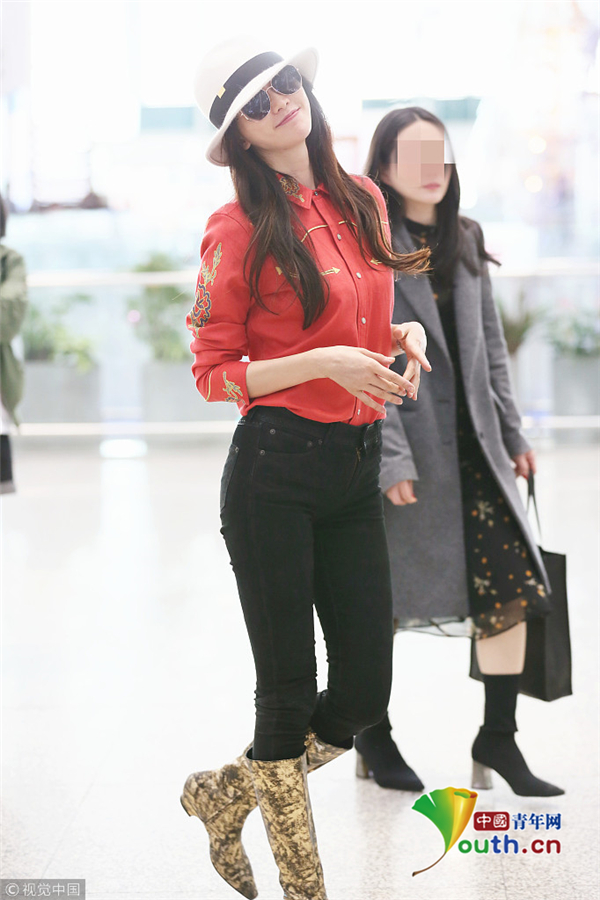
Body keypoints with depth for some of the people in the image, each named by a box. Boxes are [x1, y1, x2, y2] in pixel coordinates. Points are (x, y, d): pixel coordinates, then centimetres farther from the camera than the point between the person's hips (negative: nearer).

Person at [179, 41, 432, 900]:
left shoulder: (364, 200, 9)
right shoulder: (239, 229, -8)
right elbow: (213, 372, -8)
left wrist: (406, 333, 1)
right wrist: (324, 362, -19)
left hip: (356, 472, 6)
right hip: (274, 471, -6)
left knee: (366, 691, 9)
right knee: (289, 693, 4)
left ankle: (223, 793, 33)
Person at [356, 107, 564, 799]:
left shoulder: (464, 240, 12)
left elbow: (490, 345, 16)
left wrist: (512, 434, 13)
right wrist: (389, 456, -20)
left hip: (471, 442, 6)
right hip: (401, 439, -6)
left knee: (511, 583, -2)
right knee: (383, 594, 6)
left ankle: (498, 739, 10)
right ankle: (373, 736, 23)